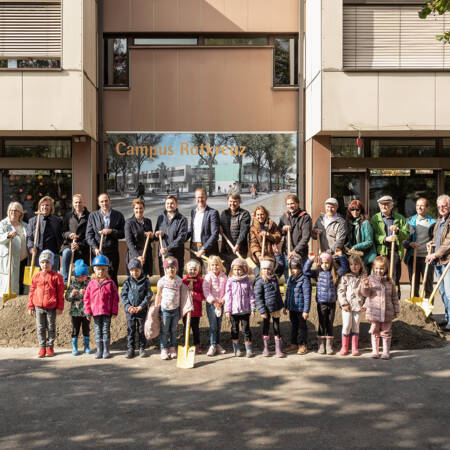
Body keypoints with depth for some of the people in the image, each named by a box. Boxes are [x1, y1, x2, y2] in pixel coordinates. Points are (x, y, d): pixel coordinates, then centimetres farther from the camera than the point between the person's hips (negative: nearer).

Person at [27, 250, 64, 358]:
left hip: (51, 307, -3)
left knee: (51, 327, 6)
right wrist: (30, 307, 7)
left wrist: (60, 307, -6)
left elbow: (60, 293, -3)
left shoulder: (56, 276, -3)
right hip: (38, 307, 3)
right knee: (40, 328, 7)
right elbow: (32, 292, 10)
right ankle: (42, 347, 14)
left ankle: (50, 347, 16)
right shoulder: (36, 277, 6)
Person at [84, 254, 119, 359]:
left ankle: (106, 350, 14)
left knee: (106, 330, 5)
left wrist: (114, 311, -4)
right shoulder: (91, 283, 2)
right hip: (95, 311, 2)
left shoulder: (110, 283, -2)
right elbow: (86, 298, 5)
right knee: (98, 331, 10)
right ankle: (99, 350, 18)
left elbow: (115, 298, -1)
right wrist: (88, 311, 0)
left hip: (107, 312, -2)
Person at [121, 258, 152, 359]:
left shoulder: (145, 281, -3)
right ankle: (130, 348, 15)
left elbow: (148, 295, -5)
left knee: (142, 330, 7)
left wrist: (141, 306, -15)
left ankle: (142, 348, 19)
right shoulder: (128, 281, 1)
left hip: (142, 310, -1)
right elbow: (123, 295, 0)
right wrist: (128, 306, -14)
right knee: (130, 330, 6)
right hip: (130, 310, 1)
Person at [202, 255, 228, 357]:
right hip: (211, 304, -4)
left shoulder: (224, 277, 3)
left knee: (219, 325, 11)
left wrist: (222, 300, -10)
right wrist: (213, 301, -19)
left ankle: (218, 344, 22)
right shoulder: (208, 277, -8)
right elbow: (206, 290, -14)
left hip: (220, 304, 4)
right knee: (213, 325, -7)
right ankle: (212, 346, -1)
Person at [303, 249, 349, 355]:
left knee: (330, 324, 8)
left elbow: (344, 268, 0)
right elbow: (306, 271, -5)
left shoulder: (335, 273, 3)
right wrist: (310, 260, -15)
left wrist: (341, 256, -6)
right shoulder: (317, 273, 1)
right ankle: (321, 346, 13)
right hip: (321, 303, -1)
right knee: (322, 324, 6)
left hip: (332, 303, 1)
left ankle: (329, 346, 15)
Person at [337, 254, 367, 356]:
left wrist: (365, 304, -2)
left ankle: (354, 348, 15)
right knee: (346, 326, -2)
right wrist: (344, 303, -10)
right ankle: (344, 347, 10)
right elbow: (340, 291, -3)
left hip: (358, 306, 2)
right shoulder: (345, 277, -1)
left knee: (356, 326, 8)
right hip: (347, 306, -1)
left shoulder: (364, 278, 3)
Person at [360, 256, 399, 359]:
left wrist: (396, 310, 9)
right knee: (375, 332, 9)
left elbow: (394, 297, 8)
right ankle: (375, 351, 20)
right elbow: (366, 293, -8)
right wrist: (365, 285, -28)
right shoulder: (371, 279, -2)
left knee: (386, 332, 8)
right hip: (374, 311, -1)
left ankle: (386, 352, 20)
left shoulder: (389, 281, 3)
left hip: (387, 312, 1)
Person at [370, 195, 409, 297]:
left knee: (395, 278, 3)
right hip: (381, 251, -1)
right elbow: (374, 235, -1)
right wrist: (385, 239, -17)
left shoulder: (400, 218, 14)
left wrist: (397, 231, -14)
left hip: (396, 251, 1)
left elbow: (406, 234, 5)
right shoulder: (375, 218, 10)